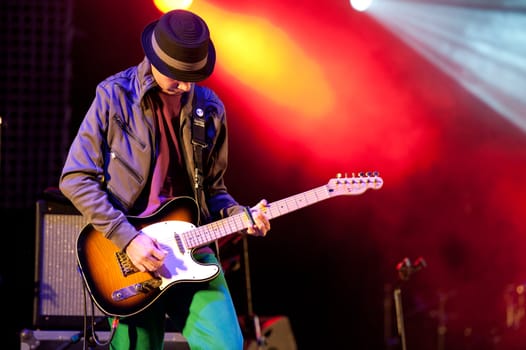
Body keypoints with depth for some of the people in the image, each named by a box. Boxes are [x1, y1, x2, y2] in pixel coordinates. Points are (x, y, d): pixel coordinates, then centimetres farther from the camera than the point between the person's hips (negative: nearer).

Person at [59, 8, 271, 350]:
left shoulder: (210, 109, 9)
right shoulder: (115, 97, -3)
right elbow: (75, 179, -7)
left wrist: (240, 216, -2)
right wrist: (127, 238, -13)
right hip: (130, 256, -2)